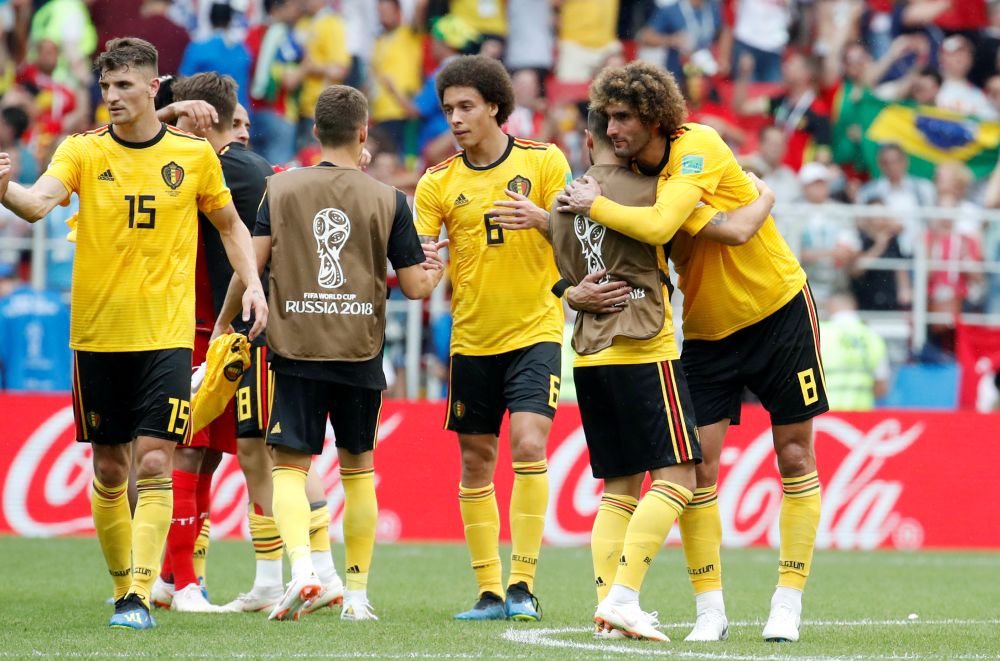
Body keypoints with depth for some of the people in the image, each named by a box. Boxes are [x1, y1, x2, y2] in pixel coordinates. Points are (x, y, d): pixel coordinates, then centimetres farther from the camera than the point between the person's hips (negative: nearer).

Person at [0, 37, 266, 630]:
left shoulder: (195, 154, 2)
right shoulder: (82, 152, 0)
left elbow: (230, 224, 16)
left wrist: (252, 283, 1)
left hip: (167, 335, -1)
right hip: (98, 333, 1)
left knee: (154, 465, -12)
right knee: (109, 470, 9)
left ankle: (140, 597, -14)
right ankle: (123, 584, 24)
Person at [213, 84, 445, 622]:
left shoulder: (281, 188, 0)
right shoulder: (387, 201, -1)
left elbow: (251, 263, -3)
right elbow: (416, 286, 1)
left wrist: (224, 324, 10)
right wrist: (434, 268, 24)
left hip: (296, 353, -1)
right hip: (360, 355, 1)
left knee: (289, 467, -1)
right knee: (357, 468, 16)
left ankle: (301, 565, -26)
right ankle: (357, 593, 18)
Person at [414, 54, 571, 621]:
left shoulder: (544, 161, -2)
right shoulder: (438, 183, 2)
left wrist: (542, 218, -24)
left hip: (535, 332, -3)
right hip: (472, 338, 3)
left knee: (528, 444, -18)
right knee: (476, 461, 4)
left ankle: (523, 583, -13)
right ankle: (490, 591, 12)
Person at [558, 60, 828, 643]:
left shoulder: (699, 147, -22)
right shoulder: (630, 174, -3)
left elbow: (658, 225, -36)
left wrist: (594, 205, -22)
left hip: (779, 308, -5)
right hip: (706, 330, 5)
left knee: (795, 457, 1)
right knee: (697, 468, -5)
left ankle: (788, 605, 9)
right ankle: (710, 610, 2)